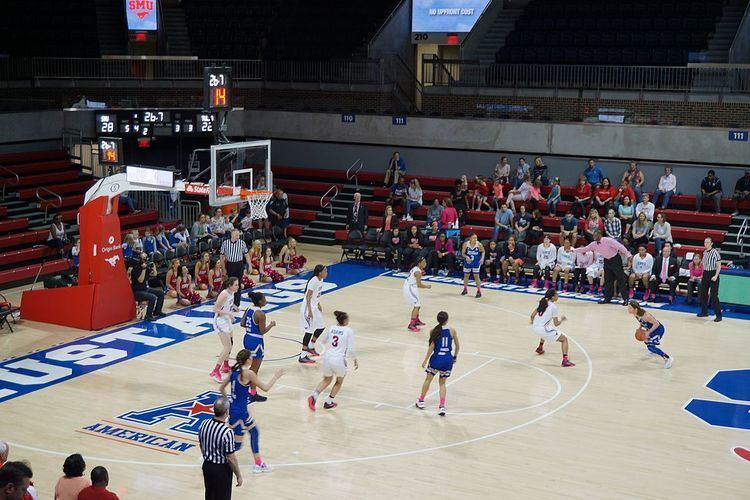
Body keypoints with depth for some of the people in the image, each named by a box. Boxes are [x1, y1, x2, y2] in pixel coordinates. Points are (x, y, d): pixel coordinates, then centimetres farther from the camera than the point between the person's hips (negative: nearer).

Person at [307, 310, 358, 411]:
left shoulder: (331, 328, 8)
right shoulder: (348, 331, -5)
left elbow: (323, 341, 25)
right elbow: (351, 349, -8)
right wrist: (355, 360, 8)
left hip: (327, 358, 4)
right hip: (339, 360, -4)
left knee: (327, 380, 27)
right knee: (339, 381, 25)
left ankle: (314, 396, 5)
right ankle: (328, 402, 25)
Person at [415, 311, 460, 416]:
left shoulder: (433, 331, -5)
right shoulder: (452, 331, 1)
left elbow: (431, 347, -9)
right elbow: (458, 346, 9)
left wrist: (425, 360, -3)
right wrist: (455, 356, 26)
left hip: (436, 358, -1)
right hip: (448, 359, 1)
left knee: (428, 379, 21)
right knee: (442, 383, 15)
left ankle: (421, 401, 32)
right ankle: (442, 406, 1)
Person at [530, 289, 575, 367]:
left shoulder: (542, 302, 7)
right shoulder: (553, 307, -11)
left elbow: (532, 316, 11)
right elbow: (556, 324, -9)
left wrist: (532, 321, 32)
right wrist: (562, 319, 10)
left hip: (534, 327, 8)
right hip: (543, 329, -8)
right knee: (564, 339, 2)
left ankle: (540, 348, 58)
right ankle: (565, 361, -13)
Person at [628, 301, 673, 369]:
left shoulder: (645, 315, -36)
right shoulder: (635, 314, -10)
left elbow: (656, 324, -30)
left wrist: (648, 332, -27)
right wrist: (640, 328, -4)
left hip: (658, 329, -9)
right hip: (651, 328, 9)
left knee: (650, 346, -16)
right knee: (646, 340, 28)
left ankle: (668, 358, -8)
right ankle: (654, 352, 55)